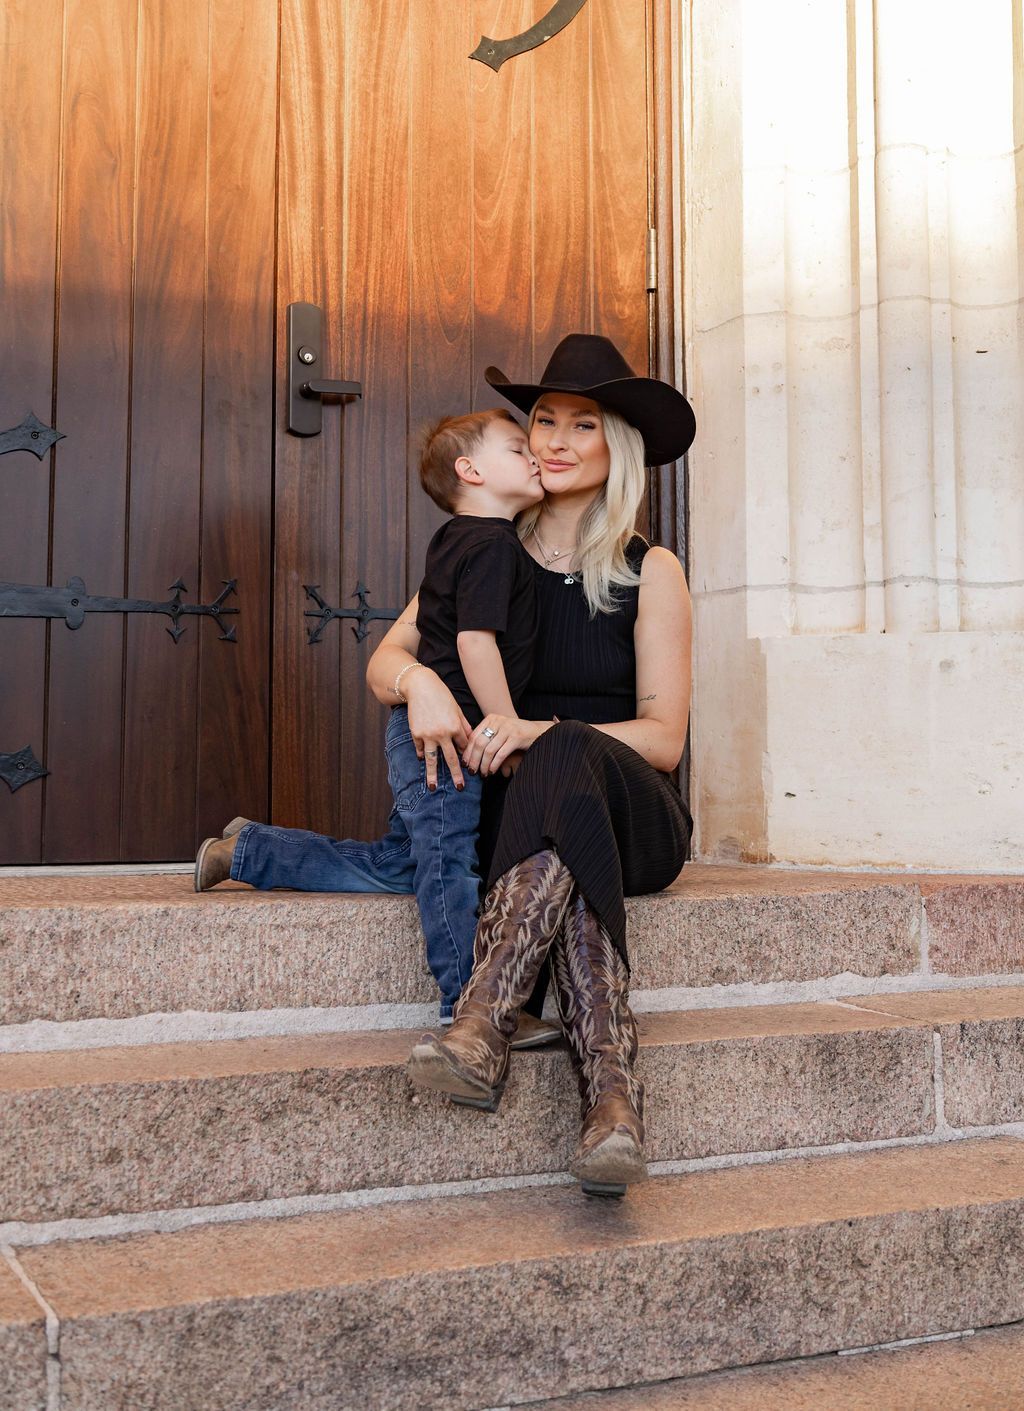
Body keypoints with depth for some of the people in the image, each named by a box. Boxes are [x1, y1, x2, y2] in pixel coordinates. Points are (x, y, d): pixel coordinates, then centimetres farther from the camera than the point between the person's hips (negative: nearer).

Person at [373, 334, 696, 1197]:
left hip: (636, 822, -2)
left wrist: (546, 733, -22)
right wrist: (422, 683, -21)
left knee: (567, 758, -39)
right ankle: (614, 1097, -44)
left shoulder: (650, 573, 1)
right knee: (572, 885, -37)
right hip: (526, 819, 2)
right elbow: (384, 660, 6)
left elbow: (664, 738, -4)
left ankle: (483, 1028, -51)